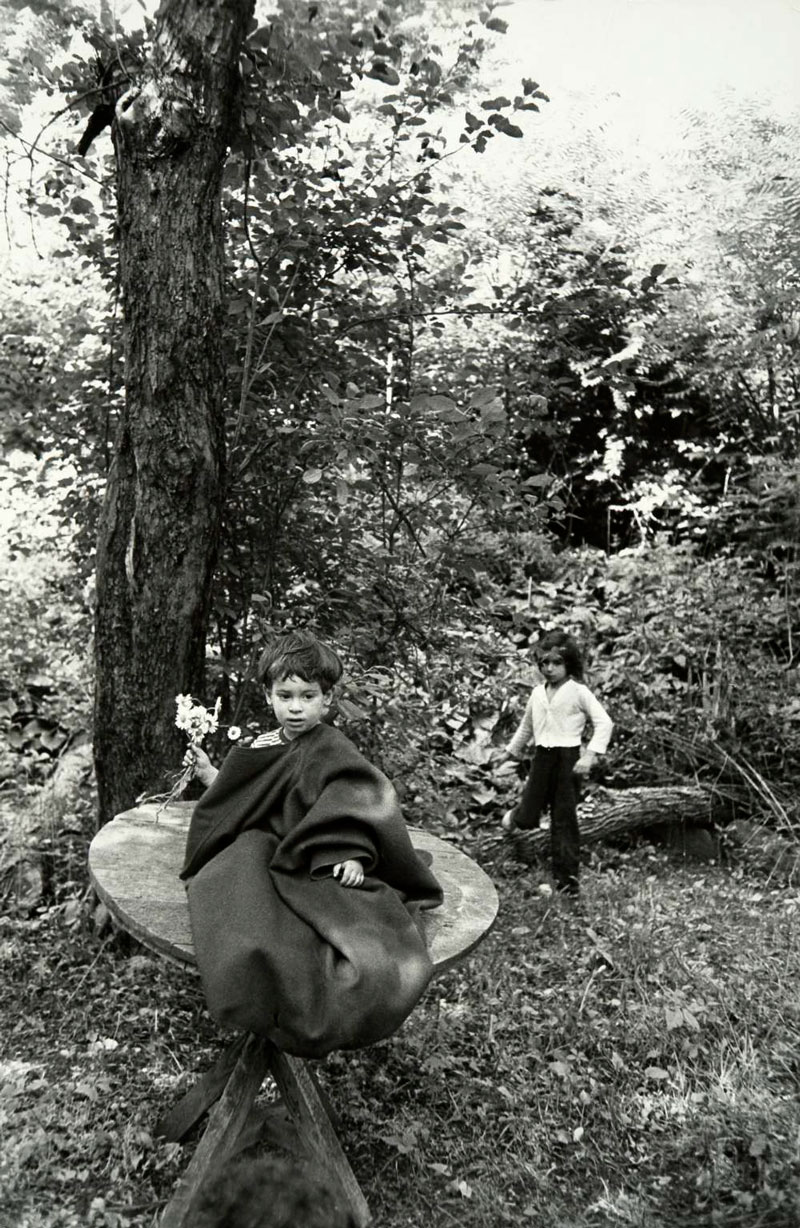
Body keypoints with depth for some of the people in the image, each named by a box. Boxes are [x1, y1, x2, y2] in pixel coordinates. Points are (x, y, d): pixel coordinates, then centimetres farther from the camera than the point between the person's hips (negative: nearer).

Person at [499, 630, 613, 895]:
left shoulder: (578, 692, -6)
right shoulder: (538, 693, 10)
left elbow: (604, 723, -10)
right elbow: (527, 725, 26)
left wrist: (590, 754, -18)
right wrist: (514, 749, 35)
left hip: (568, 758, -4)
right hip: (542, 756, 4)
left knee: (564, 820, 0)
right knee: (526, 820, 3)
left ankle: (566, 878, 11)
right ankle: (517, 815, 40)